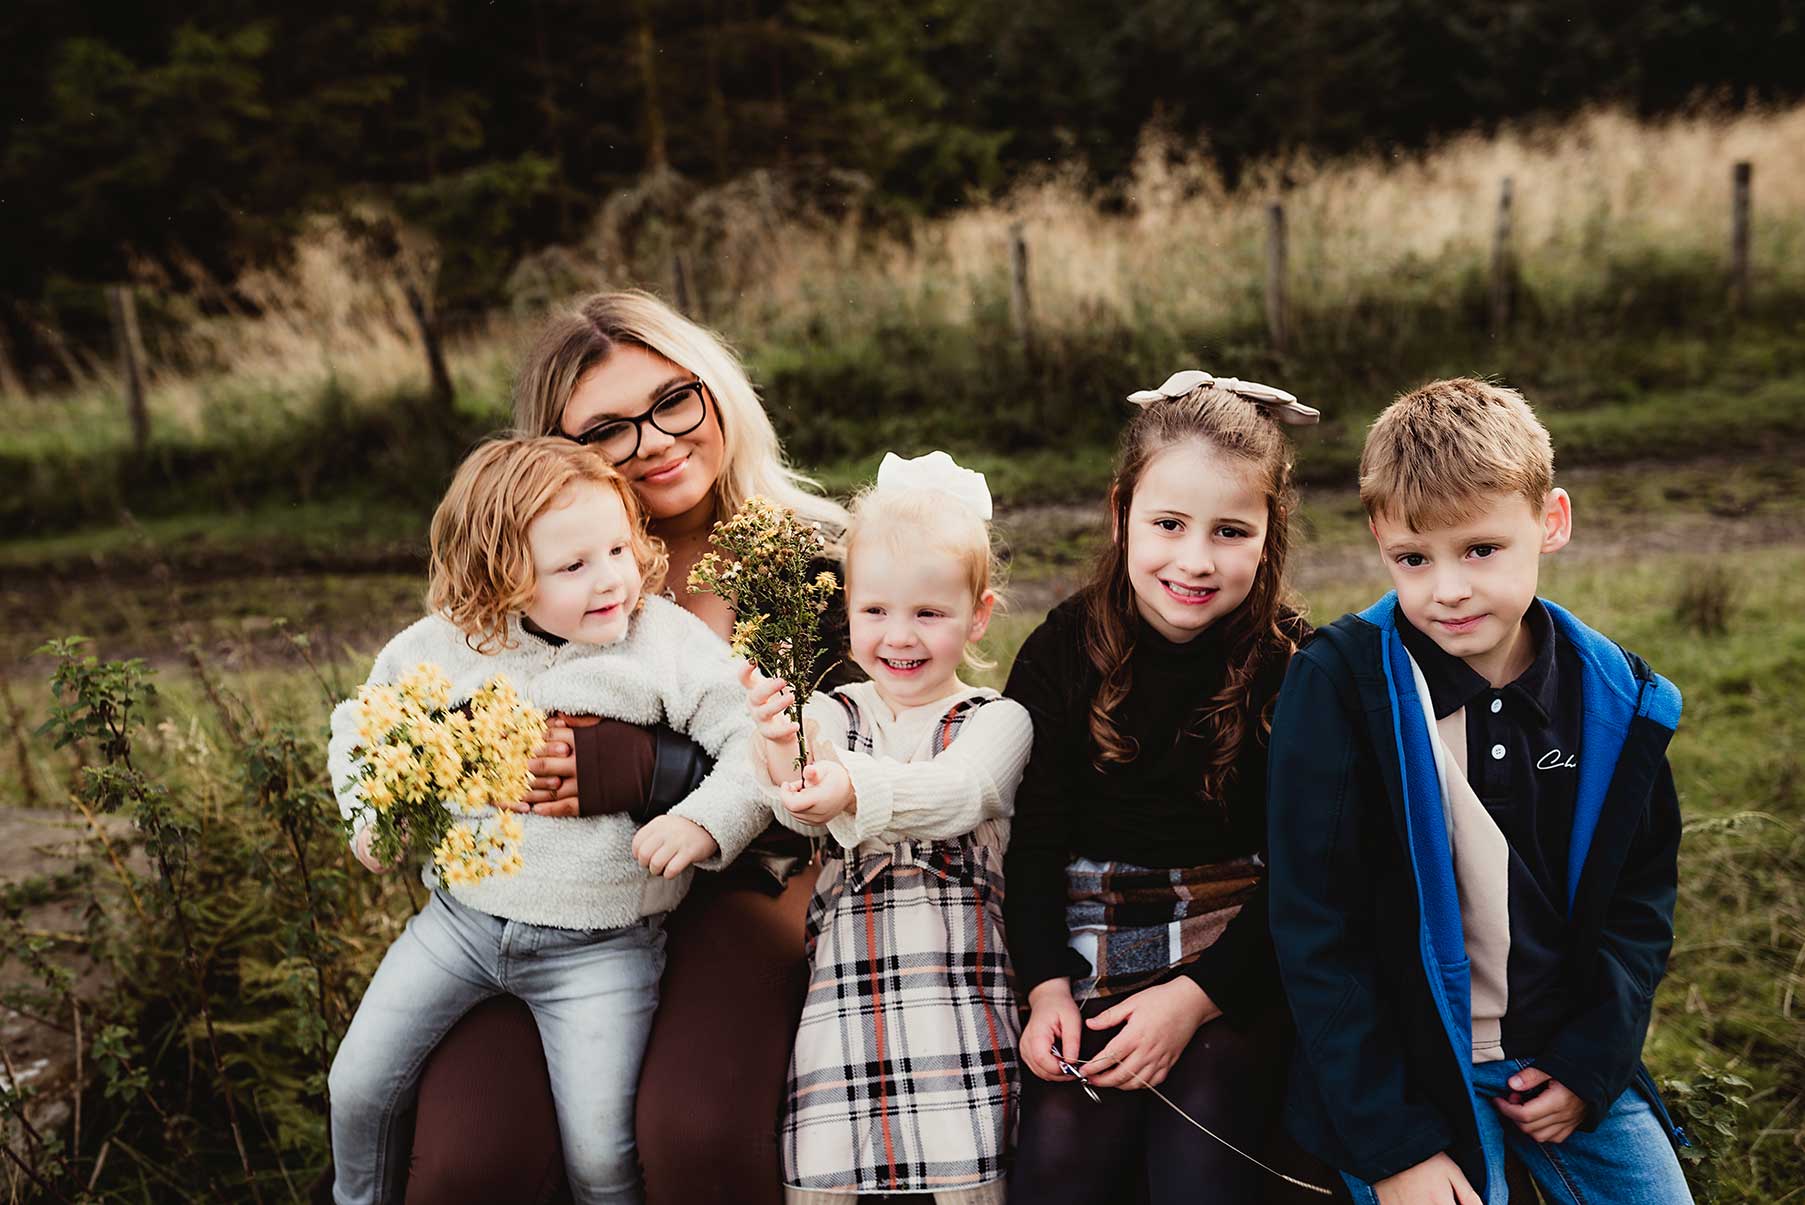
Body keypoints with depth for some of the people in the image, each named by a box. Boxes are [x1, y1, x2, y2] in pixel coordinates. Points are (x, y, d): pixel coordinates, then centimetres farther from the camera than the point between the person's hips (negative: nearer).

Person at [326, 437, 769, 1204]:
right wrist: (370, 814, 2)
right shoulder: (443, 649, -2)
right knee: (357, 1085, 9)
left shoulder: (672, 643, -10)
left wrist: (704, 823, -27)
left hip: (600, 945, -3)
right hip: (462, 916, 3)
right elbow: (363, 721, 15)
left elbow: (753, 743, -12)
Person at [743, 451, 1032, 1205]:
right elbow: (802, 812, -6)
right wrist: (781, 750, -30)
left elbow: (956, 795, -15)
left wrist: (854, 790, -36)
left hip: (962, 990, -2)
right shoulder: (828, 715, 12)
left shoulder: (997, 721, 5)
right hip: (847, 985, 2)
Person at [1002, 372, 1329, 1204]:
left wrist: (1194, 996, -15)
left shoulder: (1295, 667, -4)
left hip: (1240, 950, -1)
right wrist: (1045, 986, -10)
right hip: (1091, 939, 1)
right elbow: (1030, 838, 3)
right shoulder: (1062, 651, 1)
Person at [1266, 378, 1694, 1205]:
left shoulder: (1616, 697, -5)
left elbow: (1642, 892, 8)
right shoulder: (1341, 686, -17)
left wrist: (1592, 1061, -3)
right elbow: (1315, 934, -15)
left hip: (1566, 1055, 4)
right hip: (1406, 1067, -4)